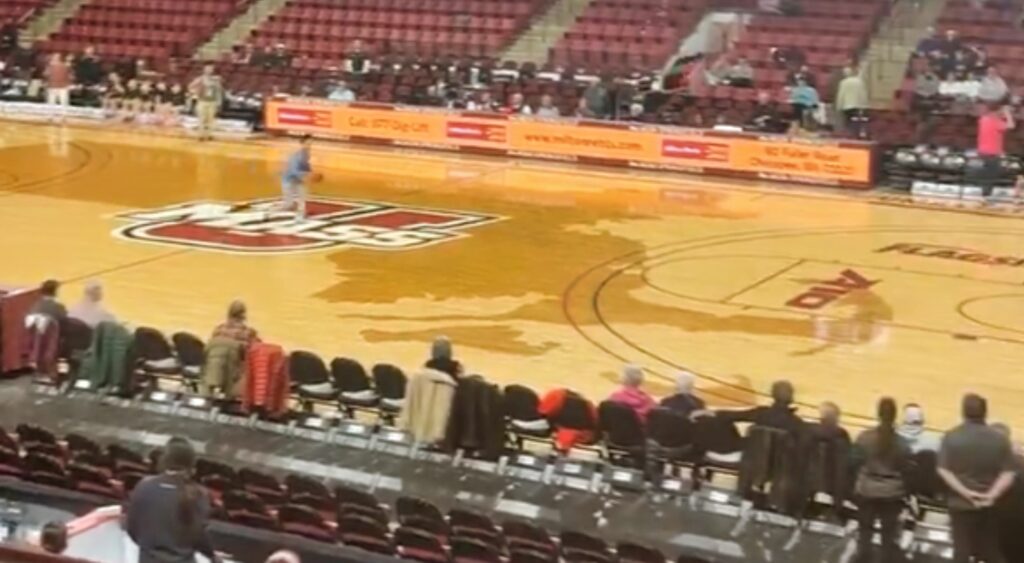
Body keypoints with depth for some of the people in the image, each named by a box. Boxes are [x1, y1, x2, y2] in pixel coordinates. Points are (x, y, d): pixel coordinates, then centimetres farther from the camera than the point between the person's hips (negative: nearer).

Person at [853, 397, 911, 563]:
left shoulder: (864, 437, -10)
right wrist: (905, 493, 9)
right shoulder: (901, 444, -11)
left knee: (865, 530, 15)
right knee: (890, 535, 9)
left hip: (867, 490, 1)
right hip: (892, 493, -1)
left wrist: (855, 486, 11)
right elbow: (905, 470, -4)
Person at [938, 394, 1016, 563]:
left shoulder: (951, 437, -7)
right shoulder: (999, 439, -3)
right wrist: (992, 494, -15)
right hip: (990, 505, 2)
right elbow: (1008, 474, -9)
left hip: (961, 503, -2)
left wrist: (966, 492, -15)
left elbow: (944, 471, -13)